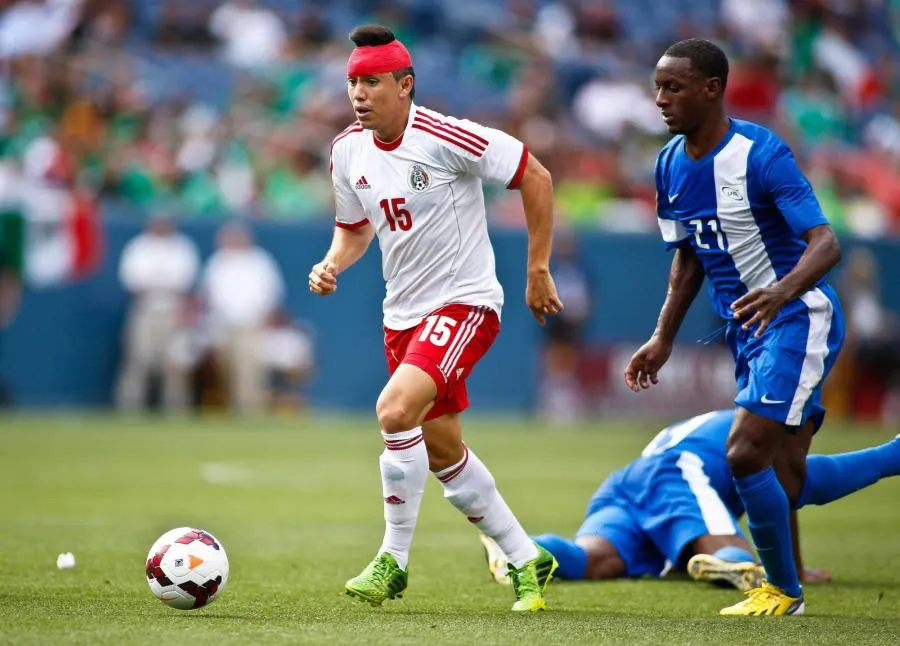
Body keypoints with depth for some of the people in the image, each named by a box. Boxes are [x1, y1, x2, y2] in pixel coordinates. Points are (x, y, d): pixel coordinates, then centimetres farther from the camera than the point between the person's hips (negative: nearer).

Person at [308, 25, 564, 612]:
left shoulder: (445, 138, -19)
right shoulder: (347, 152, 1)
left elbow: (536, 177, -12)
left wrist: (538, 270, -9)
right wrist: (331, 265, -5)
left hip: (465, 302, -8)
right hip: (402, 313, 8)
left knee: (395, 410, -27)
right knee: (442, 453, 14)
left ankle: (394, 559, -13)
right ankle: (526, 559, 30)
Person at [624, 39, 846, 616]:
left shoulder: (761, 154, -20)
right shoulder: (671, 164, 4)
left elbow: (826, 243, -27)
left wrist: (781, 292, -46)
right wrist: (664, 339, 15)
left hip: (798, 319, -8)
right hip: (747, 328, 8)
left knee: (746, 452, -16)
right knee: (785, 473, 11)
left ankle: (784, 590, -1)